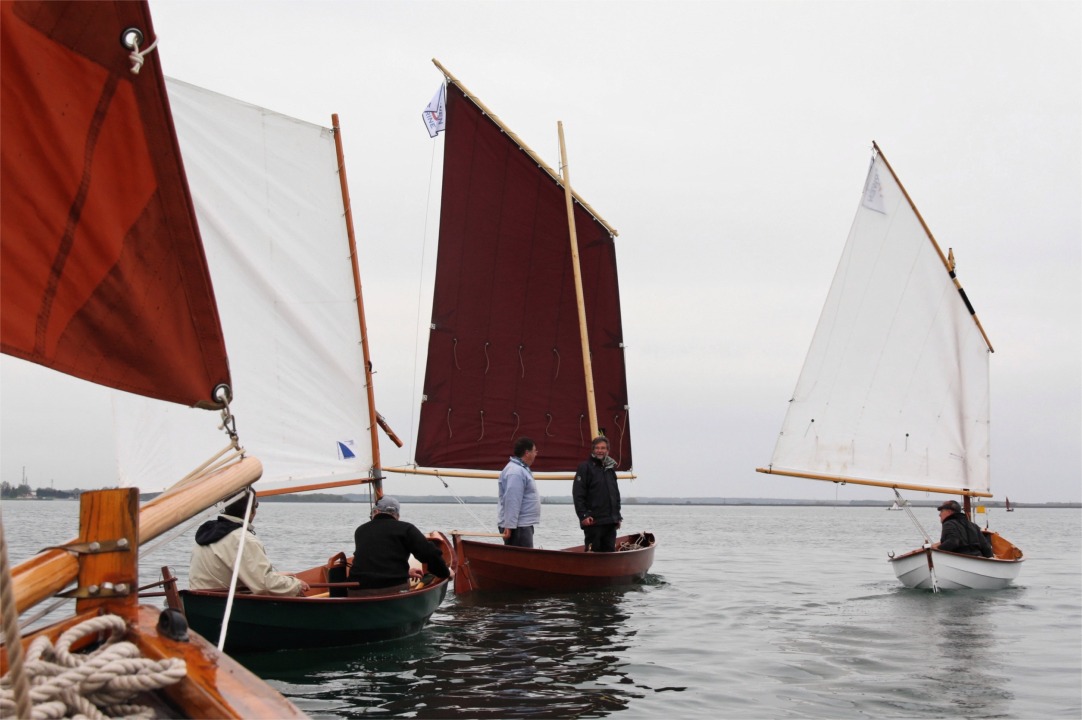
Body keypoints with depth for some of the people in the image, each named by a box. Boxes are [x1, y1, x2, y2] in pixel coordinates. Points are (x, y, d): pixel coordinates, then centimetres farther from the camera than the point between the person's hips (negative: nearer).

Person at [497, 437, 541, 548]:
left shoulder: (521, 469, 17)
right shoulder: (515, 472, -18)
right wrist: (509, 526, -27)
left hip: (523, 524, 11)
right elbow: (512, 501, -24)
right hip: (517, 526, -11)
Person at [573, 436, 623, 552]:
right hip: (593, 521, -6)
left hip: (611, 521, 7)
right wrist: (583, 515, -16)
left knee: (610, 551, 7)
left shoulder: (610, 468, 18)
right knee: (592, 552, -5)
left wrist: (618, 516, 19)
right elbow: (578, 494, -9)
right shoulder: (585, 467, -3)